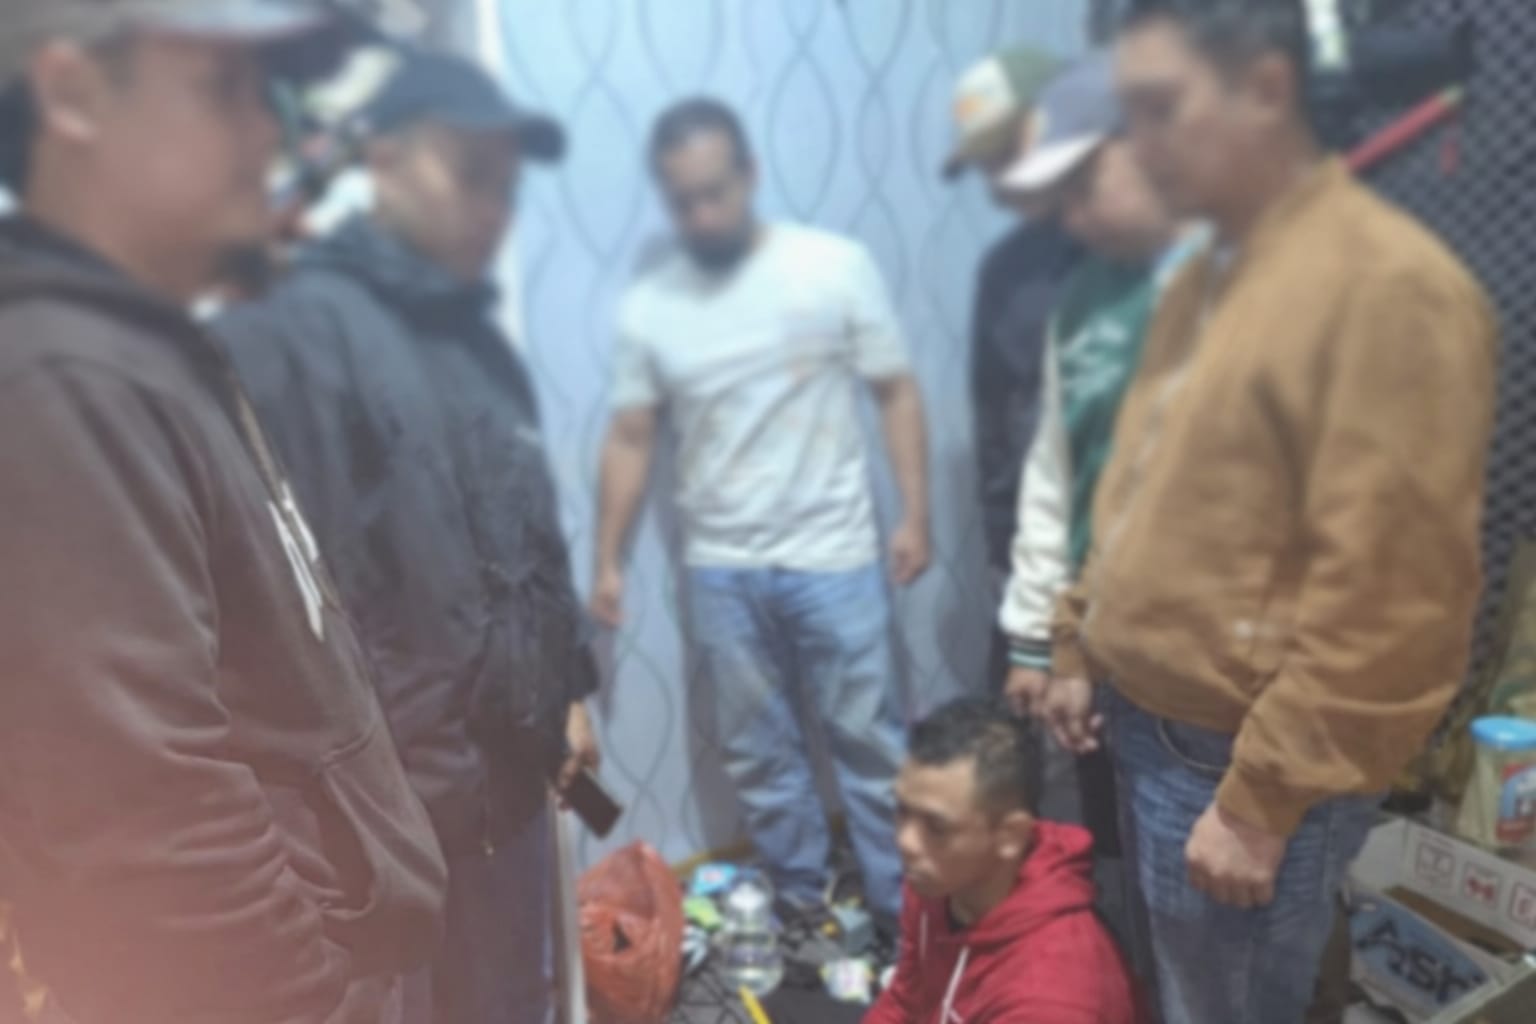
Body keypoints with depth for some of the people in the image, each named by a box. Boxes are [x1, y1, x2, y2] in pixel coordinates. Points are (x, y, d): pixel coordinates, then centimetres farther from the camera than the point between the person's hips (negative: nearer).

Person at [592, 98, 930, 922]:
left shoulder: (835, 266, -6)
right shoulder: (648, 306, 1)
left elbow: (896, 394, -2)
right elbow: (631, 438, 6)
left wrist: (915, 516, -7)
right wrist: (609, 561, 5)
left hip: (833, 558, -2)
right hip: (719, 571, 3)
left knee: (868, 740, 8)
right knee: (757, 753, 13)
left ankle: (908, 913, 25)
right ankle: (802, 908, 32)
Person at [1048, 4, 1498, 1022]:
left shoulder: (1389, 283, -18)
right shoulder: (1205, 279, 9)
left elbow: (1388, 603, -22)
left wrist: (1260, 802, -19)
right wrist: (1079, 647, 16)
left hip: (1238, 764, -8)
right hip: (1149, 725, 8)